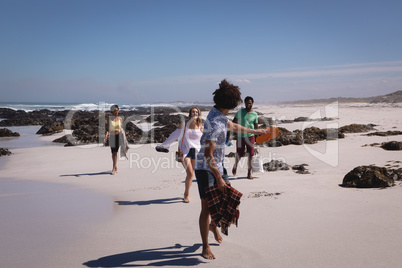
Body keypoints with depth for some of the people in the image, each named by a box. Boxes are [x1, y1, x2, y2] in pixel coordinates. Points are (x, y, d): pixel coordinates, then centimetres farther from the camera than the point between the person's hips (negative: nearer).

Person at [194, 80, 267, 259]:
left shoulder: (219, 115, 5)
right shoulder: (215, 123, -26)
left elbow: (233, 126, 26)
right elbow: (208, 154, -27)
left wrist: (254, 131, 39)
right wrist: (219, 178, -23)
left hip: (218, 166, 9)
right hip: (206, 169, -9)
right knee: (206, 207, -4)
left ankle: (213, 225, 39)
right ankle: (205, 246, 9)